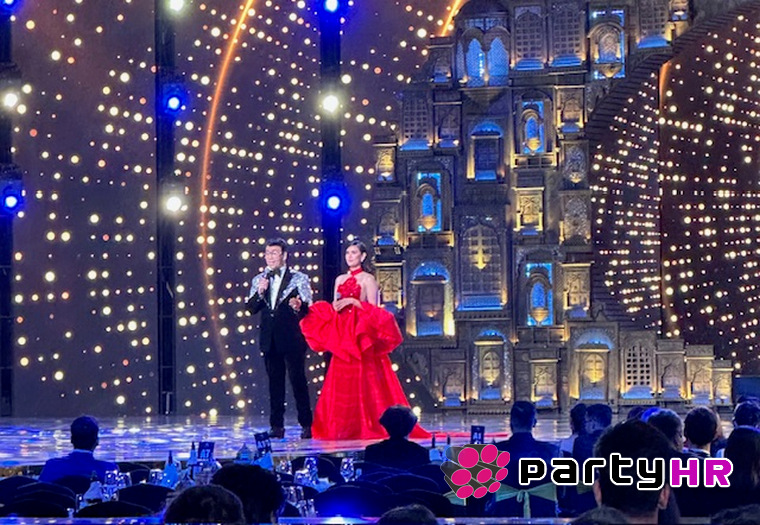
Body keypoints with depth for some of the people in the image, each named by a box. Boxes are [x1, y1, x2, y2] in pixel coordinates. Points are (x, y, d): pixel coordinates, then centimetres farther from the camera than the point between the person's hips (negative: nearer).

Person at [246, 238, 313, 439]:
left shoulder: (299, 279, 2)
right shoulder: (259, 280, 13)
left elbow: (307, 309, -6)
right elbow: (251, 309, 7)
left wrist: (299, 306, -29)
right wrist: (259, 293, -10)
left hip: (292, 339, -4)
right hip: (270, 339, 4)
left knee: (298, 380, -5)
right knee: (275, 383, 7)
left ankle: (306, 424, 0)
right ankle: (277, 426, 10)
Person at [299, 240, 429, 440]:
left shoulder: (367, 279, 0)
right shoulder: (340, 279, 18)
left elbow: (374, 309, -7)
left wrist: (353, 301, -16)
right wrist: (336, 306, -3)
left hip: (360, 334, -6)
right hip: (342, 334, 6)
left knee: (361, 379, -9)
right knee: (341, 381, 1)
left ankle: (366, 426, -6)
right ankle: (343, 426, 4)